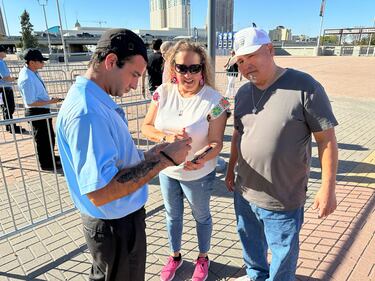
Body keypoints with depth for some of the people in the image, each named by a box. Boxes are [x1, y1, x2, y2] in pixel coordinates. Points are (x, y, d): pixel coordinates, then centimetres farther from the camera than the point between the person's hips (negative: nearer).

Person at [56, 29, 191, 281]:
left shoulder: (97, 100, 4)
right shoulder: (87, 111, -29)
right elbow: (99, 191, -34)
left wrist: (146, 157, 0)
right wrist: (164, 159, -28)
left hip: (121, 217, 9)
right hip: (115, 225, -9)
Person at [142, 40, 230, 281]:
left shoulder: (214, 100, -22)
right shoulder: (163, 92, -11)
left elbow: (216, 142, -20)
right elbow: (146, 127, -6)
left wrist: (202, 158, -41)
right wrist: (166, 138, -26)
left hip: (198, 175, -3)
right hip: (167, 171, 4)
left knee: (201, 216, 21)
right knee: (173, 215, 25)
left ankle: (203, 258, 50)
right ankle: (175, 256, 53)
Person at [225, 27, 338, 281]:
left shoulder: (304, 86, -16)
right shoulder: (243, 93, 3)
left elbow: (326, 139, -13)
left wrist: (328, 188, -12)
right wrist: (231, 169, 17)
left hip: (282, 201, -6)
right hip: (244, 193, 6)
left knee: (283, 256, 16)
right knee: (250, 243, 27)